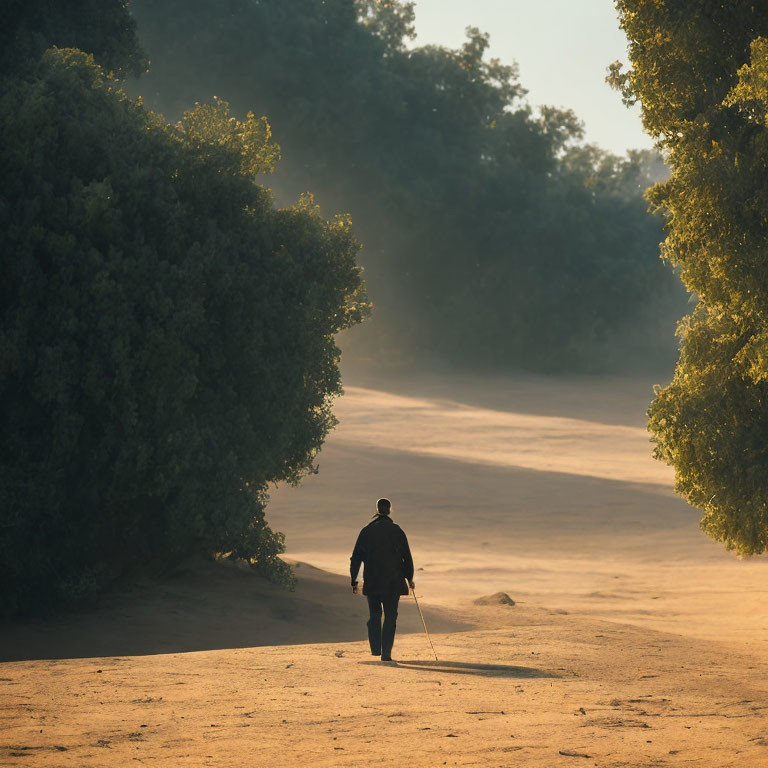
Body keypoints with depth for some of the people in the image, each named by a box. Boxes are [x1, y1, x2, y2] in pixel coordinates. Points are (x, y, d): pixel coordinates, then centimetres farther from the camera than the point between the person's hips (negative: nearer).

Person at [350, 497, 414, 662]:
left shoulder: (366, 531, 2)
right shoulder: (396, 530, -2)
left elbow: (356, 557, 2)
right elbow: (407, 556, 1)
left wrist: (354, 580, 8)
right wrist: (409, 578, 11)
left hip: (372, 580, 1)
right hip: (393, 581, -1)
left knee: (374, 614, 11)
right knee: (390, 616, 5)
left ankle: (375, 647, -8)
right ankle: (386, 653, -1)